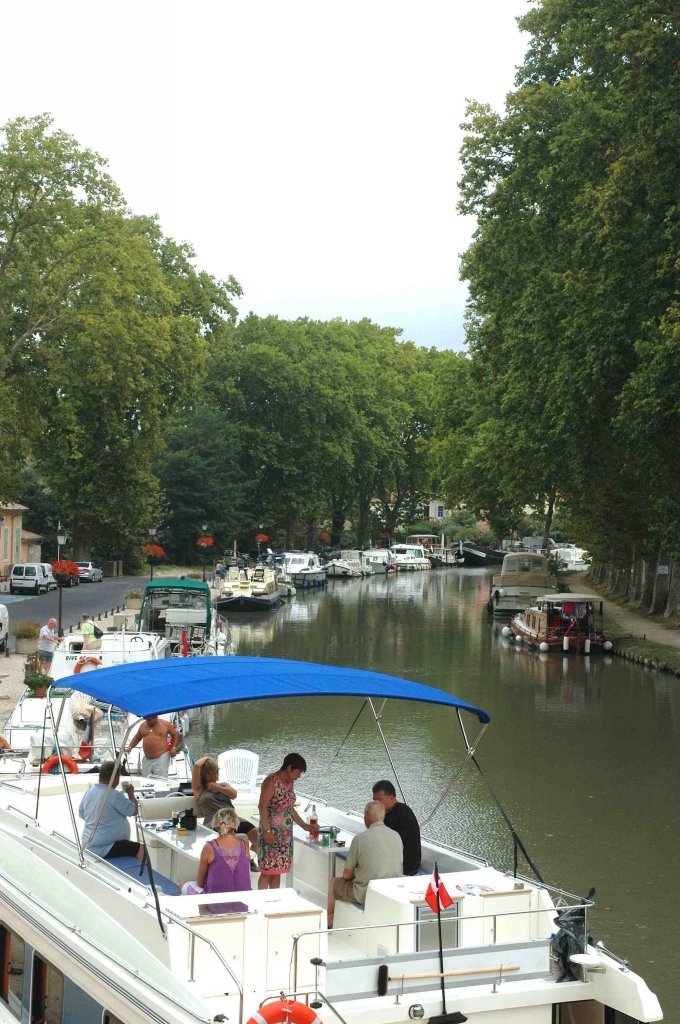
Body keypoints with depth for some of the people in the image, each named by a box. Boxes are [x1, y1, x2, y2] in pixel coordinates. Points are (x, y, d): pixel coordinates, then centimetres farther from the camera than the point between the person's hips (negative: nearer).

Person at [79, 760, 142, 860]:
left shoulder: (89, 792, 5)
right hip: (102, 849, -10)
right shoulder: (114, 795, -19)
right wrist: (130, 793, 4)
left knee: (133, 846, 25)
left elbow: (81, 813, 19)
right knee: (141, 851, -11)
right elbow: (134, 811, -12)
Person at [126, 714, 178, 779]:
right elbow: (137, 737, 23)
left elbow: (175, 735, 7)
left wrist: (173, 748, -5)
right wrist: (130, 747, 9)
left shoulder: (165, 724, -1)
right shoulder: (143, 725, 10)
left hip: (161, 757, -5)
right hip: (147, 759, 5)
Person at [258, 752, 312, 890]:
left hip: (285, 834, 8)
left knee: (278, 870, 10)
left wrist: (304, 826, 20)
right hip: (271, 833, -8)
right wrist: (267, 830, -21)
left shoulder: (289, 783, 12)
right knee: (267, 870, -5)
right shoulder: (271, 782, -14)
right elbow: (262, 807, -18)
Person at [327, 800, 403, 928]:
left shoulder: (360, 838, -16)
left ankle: (329, 922, 41)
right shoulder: (396, 836, -1)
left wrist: (355, 874, 15)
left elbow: (347, 875, -9)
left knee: (333, 883, 23)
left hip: (366, 895, -5)